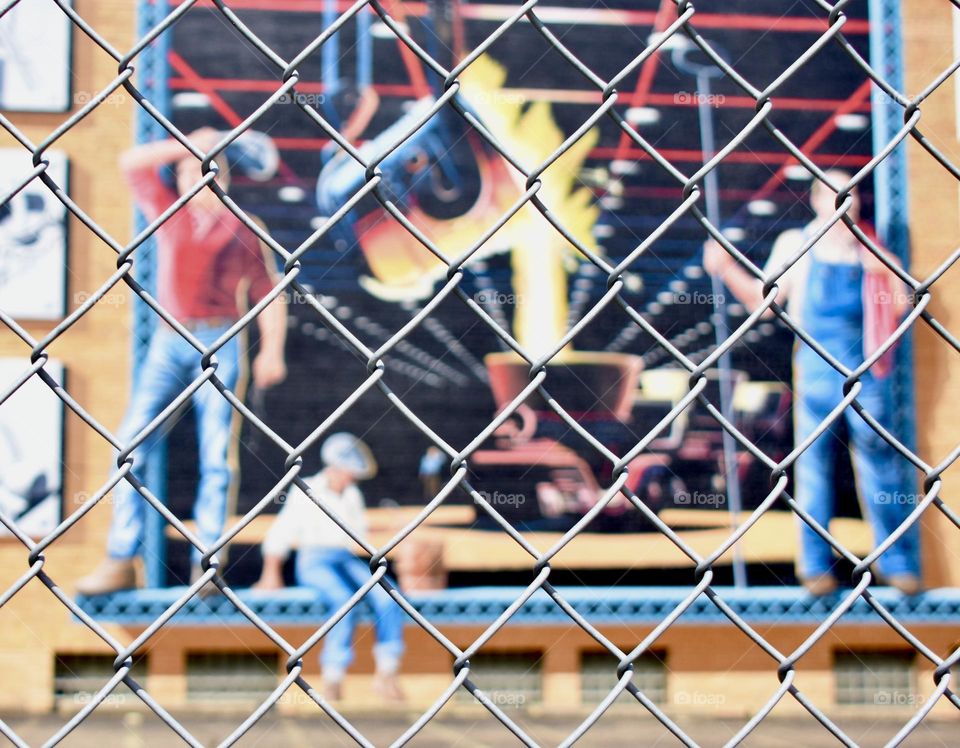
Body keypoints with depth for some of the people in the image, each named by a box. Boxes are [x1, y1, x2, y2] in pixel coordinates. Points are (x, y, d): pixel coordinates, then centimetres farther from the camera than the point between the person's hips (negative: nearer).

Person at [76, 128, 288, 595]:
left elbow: (268, 294, 4)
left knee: (215, 455, -4)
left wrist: (271, 351, -7)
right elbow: (132, 164, 9)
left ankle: (206, 564, 0)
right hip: (168, 343, 2)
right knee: (131, 445, -6)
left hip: (219, 343, -2)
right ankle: (120, 562, -4)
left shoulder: (241, 229, 6)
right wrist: (186, 146, 5)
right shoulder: (170, 213, 13)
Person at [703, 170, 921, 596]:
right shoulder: (796, 245, 10)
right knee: (814, 457, 1)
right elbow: (763, 301, 8)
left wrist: (887, 272, -6)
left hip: (866, 363, 1)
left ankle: (897, 562, 8)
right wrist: (726, 269, -3)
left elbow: (899, 308, 10)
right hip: (816, 364, -1)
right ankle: (816, 564, 8)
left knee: (879, 456, 1)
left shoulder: (870, 251, 13)